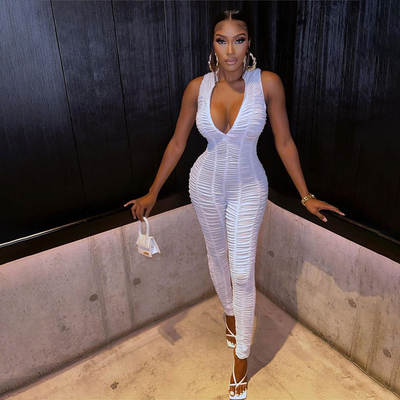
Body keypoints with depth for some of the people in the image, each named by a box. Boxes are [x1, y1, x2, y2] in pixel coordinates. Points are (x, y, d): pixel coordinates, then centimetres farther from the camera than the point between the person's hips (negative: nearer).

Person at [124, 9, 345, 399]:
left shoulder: (268, 83, -15)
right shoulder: (197, 87, -10)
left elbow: (284, 142, -7)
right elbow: (177, 143, -2)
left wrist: (306, 196, -4)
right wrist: (152, 193, 0)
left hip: (248, 189, -2)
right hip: (206, 186, 3)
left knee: (242, 273, 2)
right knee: (216, 255, 21)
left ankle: (241, 356, 23)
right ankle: (229, 312, 51)